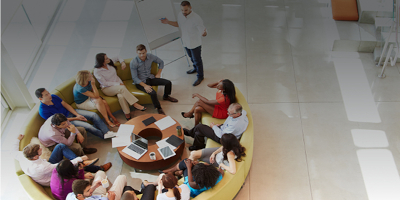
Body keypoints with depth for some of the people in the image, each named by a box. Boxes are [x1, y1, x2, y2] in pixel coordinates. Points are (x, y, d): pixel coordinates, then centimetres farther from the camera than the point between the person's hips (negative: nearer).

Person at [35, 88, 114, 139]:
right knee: (88, 126, -24)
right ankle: (105, 136, -8)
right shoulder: (43, 111, -22)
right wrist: (75, 119, -14)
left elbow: (65, 105, 2)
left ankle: (108, 132, -11)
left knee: (94, 115, -11)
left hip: (71, 111, 6)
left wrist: (77, 114, -10)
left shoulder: (53, 97, -5)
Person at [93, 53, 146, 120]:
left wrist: (122, 62, 3)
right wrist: (117, 84, -19)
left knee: (121, 96, -33)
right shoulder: (97, 71, -13)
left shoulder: (110, 63, 0)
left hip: (118, 83, 4)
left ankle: (127, 114, -27)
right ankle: (135, 104, -32)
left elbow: (117, 58, 23)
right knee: (122, 88, -36)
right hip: (107, 89, -4)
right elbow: (104, 83, -16)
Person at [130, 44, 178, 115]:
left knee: (168, 82, -5)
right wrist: (145, 85, -26)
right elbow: (135, 78, -19)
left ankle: (166, 96, 26)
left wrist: (159, 73, 4)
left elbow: (161, 62, 9)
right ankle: (158, 108, -5)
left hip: (150, 78, 5)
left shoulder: (150, 56, -10)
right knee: (153, 93, -31)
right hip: (140, 82, -5)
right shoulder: (133, 63, -22)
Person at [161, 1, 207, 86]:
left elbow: (203, 31, -28)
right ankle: (195, 68, 57)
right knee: (192, 58, 30)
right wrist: (168, 22, 0)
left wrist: (204, 33, -49)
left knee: (197, 60, 10)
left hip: (195, 44, -7)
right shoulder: (180, 15, -11)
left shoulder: (196, 18, -32)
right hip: (186, 43, 7)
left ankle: (200, 77, 31)